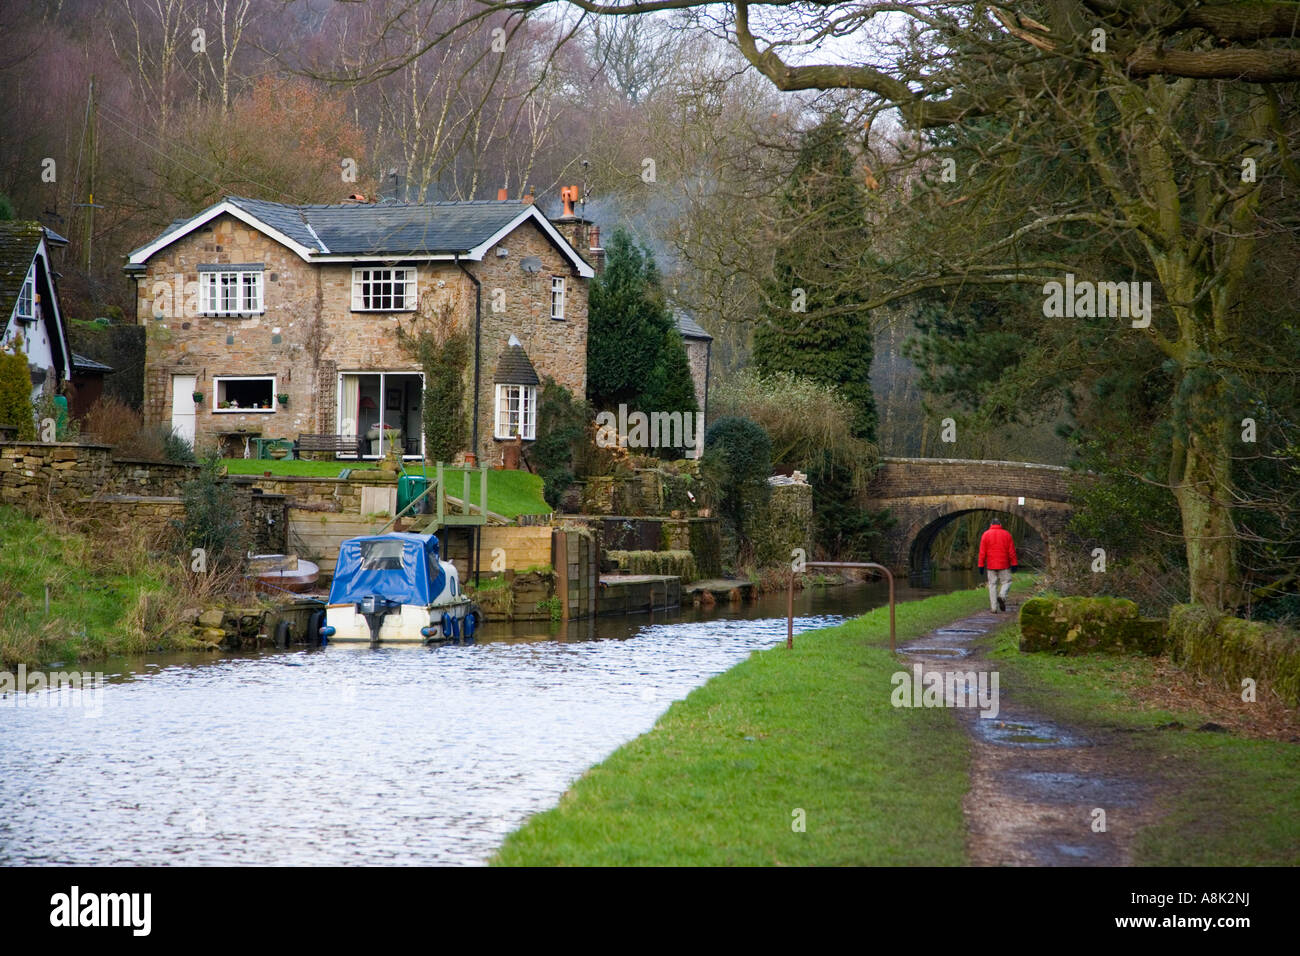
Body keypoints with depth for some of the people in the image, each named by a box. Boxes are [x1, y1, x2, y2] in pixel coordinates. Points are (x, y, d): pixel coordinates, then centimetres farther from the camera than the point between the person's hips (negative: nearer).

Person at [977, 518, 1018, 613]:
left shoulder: (985, 535, 2)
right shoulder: (1006, 534, 2)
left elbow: (982, 552, -1)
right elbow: (1011, 551, -1)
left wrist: (981, 565, 0)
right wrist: (1014, 564, 2)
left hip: (991, 566, 1)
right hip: (1004, 566, -1)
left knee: (992, 585, 4)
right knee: (1006, 582, 10)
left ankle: (994, 607, 0)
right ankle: (1002, 596, -18)